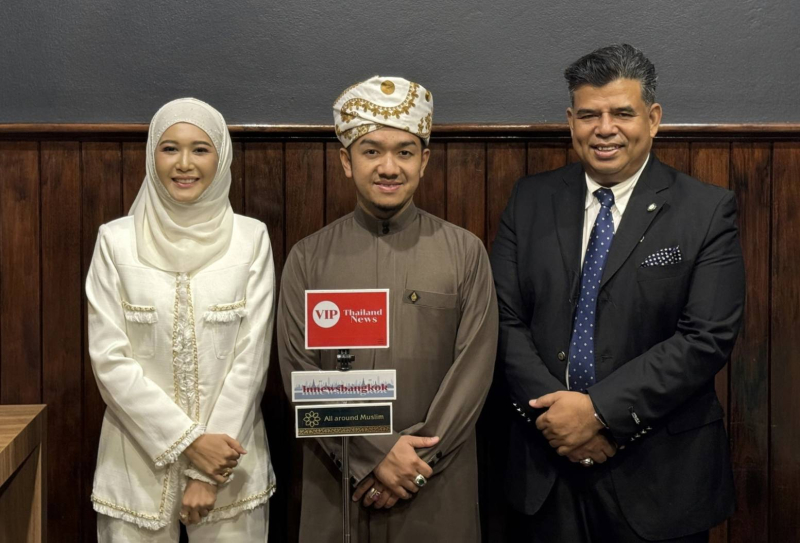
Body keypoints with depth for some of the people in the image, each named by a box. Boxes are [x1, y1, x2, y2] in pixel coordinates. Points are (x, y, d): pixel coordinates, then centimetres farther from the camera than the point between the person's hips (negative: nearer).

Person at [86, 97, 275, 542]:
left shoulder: (251, 239, -2)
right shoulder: (116, 241, -2)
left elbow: (251, 355, -5)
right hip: (140, 453, 0)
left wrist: (210, 472, -9)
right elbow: (109, 358, -6)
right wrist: (188, 441, -13)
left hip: (229, 451, 0)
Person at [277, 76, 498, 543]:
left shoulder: (466, 253, 0)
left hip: (438, 486, 0)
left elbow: (474, 368, -5)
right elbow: (299, 372, -4)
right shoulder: (309, 258, 1)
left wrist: (415, 461, -11)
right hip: (337, 482, 1)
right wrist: (372, 456, -12)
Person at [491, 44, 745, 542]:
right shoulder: (531, 201, 3)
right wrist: (556, 411, -13)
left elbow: (708, 337, -13)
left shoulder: (708, 211, -6)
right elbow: (506, 318, 0)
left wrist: (600, 410, -17)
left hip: (659, 471, -2)